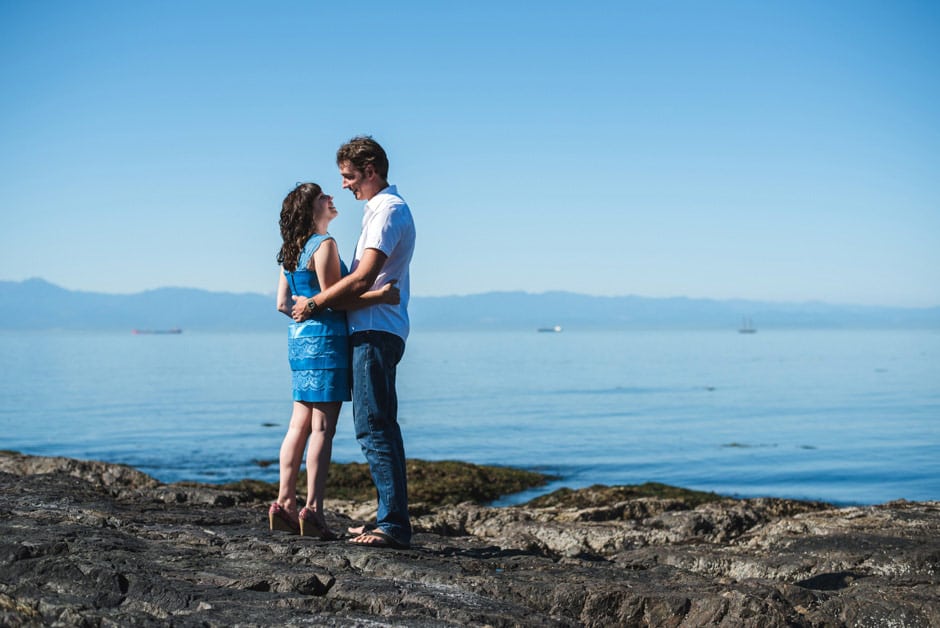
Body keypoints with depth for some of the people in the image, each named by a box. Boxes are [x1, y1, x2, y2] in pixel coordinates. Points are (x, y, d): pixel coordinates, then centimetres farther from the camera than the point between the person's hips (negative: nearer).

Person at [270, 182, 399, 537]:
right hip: (325, 338, -9)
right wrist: (379, 296, -19)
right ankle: (313, 510, -8)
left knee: (300, 424, 11)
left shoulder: (291, 250, 14)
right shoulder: (324, 244, -11)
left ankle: (284, 504, 12)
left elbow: (282, 303, 15)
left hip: (299, 337, 9)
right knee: (323, 427, -7)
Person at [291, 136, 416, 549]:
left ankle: (394, 525, -13)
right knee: (378, 427, 11)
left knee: (374, 428, -12)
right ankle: (390, 520, 15)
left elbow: (363, 279, -18)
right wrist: (322, 302, 17)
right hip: (372, 330, 11)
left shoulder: (388, 209, -11)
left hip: (376, 332, -11)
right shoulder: (381, 207, 22)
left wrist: (315, 303, -9)